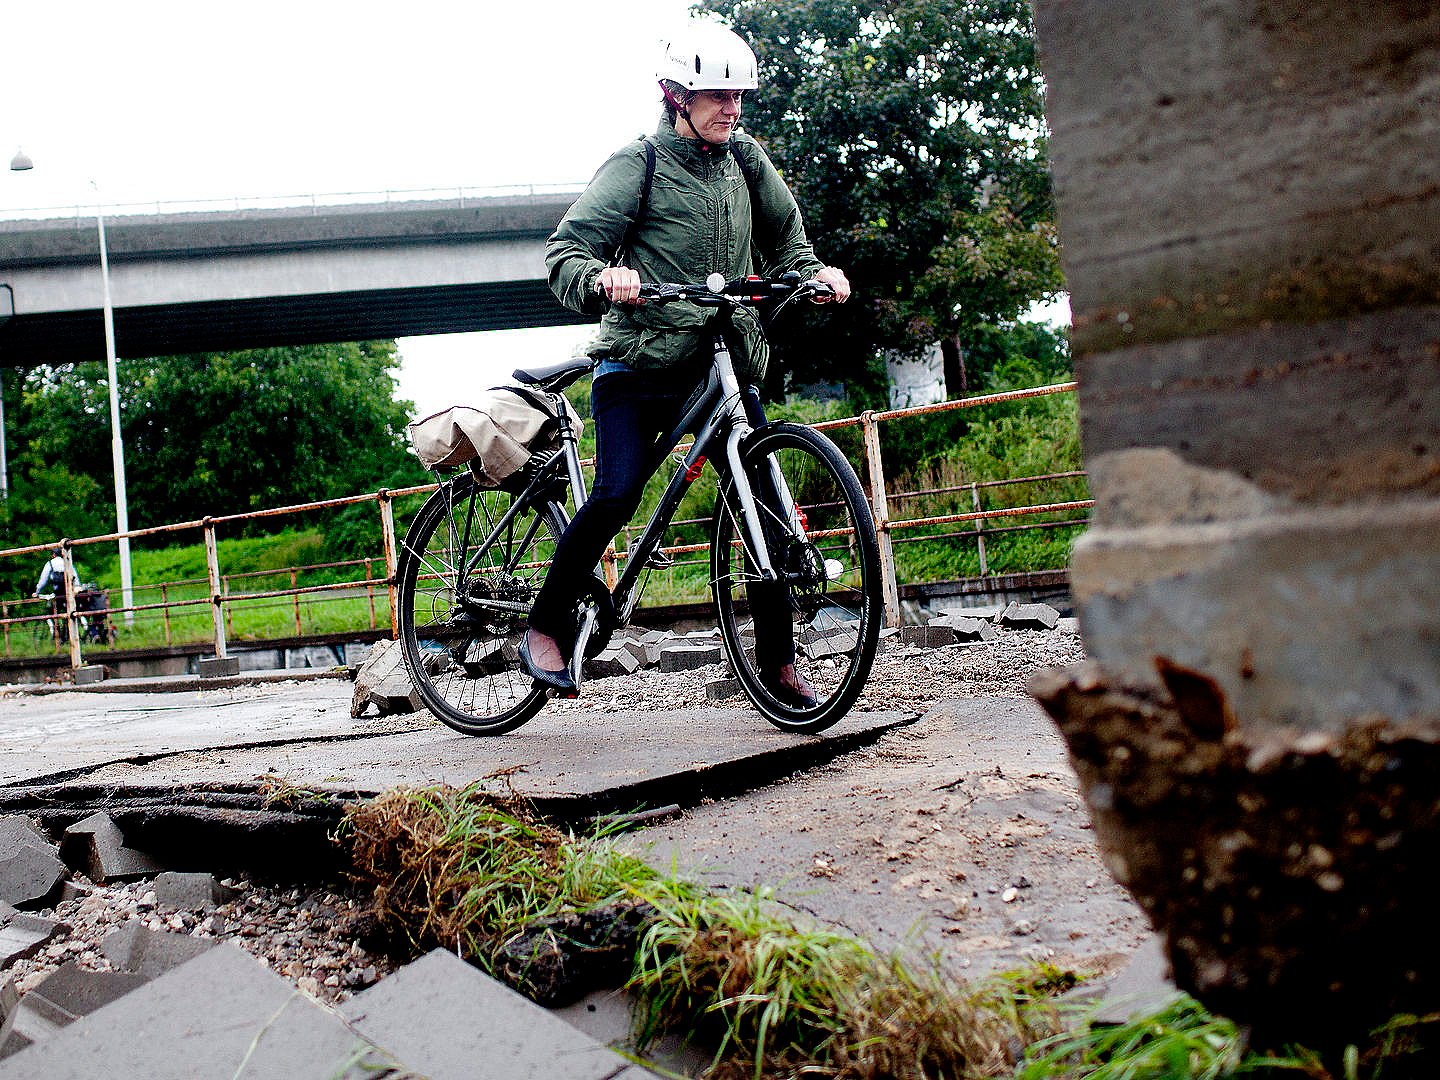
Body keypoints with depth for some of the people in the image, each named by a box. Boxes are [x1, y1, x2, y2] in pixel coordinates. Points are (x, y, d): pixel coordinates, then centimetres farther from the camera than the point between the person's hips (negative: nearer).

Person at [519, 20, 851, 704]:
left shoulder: (745, 161, 12)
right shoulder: (638, 163, -3)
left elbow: (785, 241, 21)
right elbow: (566, 250, -10)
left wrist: (816, 271, -1)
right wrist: (603, 279, -32)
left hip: (727, 362, 5)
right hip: (640, 358, -4)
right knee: (618, 493, -20)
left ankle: (779, 663, 9)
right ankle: (546, 627, 2)